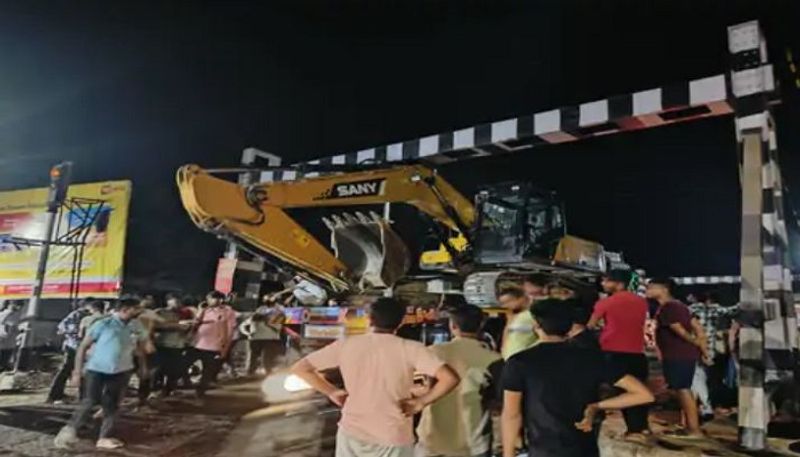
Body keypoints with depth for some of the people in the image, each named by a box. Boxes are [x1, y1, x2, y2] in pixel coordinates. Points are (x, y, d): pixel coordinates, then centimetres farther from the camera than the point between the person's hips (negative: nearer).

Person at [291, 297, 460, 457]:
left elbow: (299, 368, 0)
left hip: (352, 434, 2)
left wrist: (332, 392, 4)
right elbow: (450, 378, -20)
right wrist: (421, 402, -7)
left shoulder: (345, 345, -5)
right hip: (393, 439, -2)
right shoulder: (410, 349, -11)